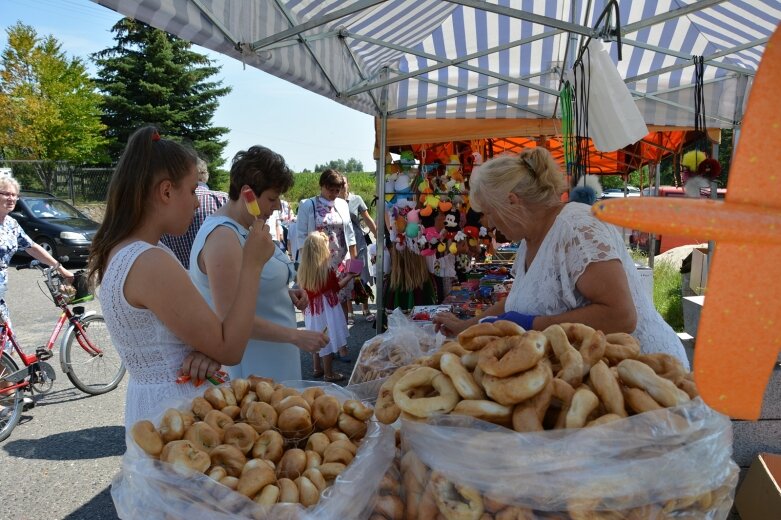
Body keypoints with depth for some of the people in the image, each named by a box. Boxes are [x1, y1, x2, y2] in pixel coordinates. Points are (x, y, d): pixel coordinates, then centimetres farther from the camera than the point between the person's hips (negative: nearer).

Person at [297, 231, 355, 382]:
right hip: (326, 309, -6)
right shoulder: (327, 269, -17)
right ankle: (329, 373, 12)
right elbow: (337, 287, -6)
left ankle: (317, 369, 32)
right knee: (328, 340, 3)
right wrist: (348, 277, 10)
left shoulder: (303, 269, -1)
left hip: (312, 309, 6)